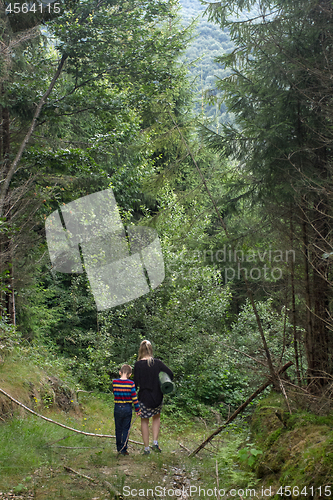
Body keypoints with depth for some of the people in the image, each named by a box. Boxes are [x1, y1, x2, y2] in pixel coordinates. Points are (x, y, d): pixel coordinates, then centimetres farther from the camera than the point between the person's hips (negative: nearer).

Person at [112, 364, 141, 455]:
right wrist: (137, 409, -1)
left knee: (118, 429, 14)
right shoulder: (131, 383, -11)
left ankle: (119, 448, 24)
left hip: (117, 408, 2)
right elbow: (134, 397, -9)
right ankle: (124, 449, 6)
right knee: (126, 429, 7)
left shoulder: (114, 382, -6)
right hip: (127, 408, -2)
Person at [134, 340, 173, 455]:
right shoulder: (157, 362, -4)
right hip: (157, 396, 2)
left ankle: (146, 448, 15)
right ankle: (155, 442, 13)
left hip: (144, 397, -2)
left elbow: (136, 383, -11)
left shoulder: (138, 364, -11)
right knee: (156, 417, 24)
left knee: (144, 421, 12)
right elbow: (170, 374, -5)